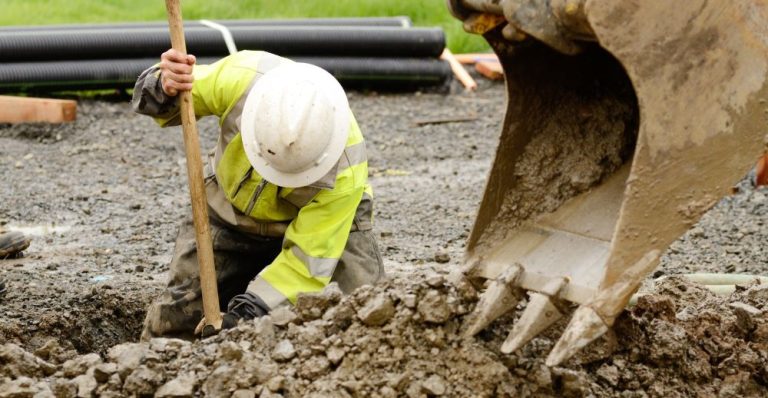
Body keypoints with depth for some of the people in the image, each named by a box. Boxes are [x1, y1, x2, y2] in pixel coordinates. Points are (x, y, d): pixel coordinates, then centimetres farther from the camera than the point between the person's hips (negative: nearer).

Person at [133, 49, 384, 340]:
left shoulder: (345, 168, -35)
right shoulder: (239, 77, -32)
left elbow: (308, 259, -28)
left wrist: (247, 314, -36)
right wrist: (165, 88, -39)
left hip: (317, 220, -2)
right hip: (230, 214, 2)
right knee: (171, 325, -5)